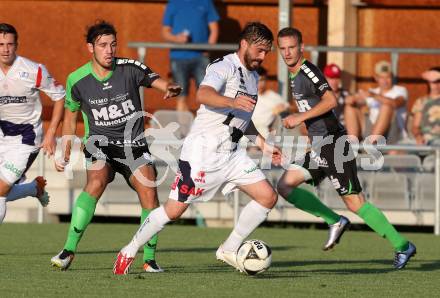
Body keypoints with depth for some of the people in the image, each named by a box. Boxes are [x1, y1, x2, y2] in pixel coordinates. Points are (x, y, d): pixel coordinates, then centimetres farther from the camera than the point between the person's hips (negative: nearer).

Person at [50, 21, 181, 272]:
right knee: (96, 183, -29)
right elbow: (70, 117, 12)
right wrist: (65, 155, 16)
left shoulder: (130, 69, -7)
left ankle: (150, 258, -2)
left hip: (134, 144, 1)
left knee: (149, 194, -17)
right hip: (100, 144, -1)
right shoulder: (77, 81, -4)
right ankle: (69, 250, -27)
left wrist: (172, 89, -36)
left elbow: (160, 82, -11)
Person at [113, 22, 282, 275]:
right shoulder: (225, 67, -13)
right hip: (203, 150, -8)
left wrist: (264, 145, 26)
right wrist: (232, 102, -50)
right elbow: (203, 95, -34)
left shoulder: (252, 76, 16)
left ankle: (230, 249, 7)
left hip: (232, 153, 8)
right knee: (175, 210, -7)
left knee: (268, 197, -4)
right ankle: (129, 252, 11)